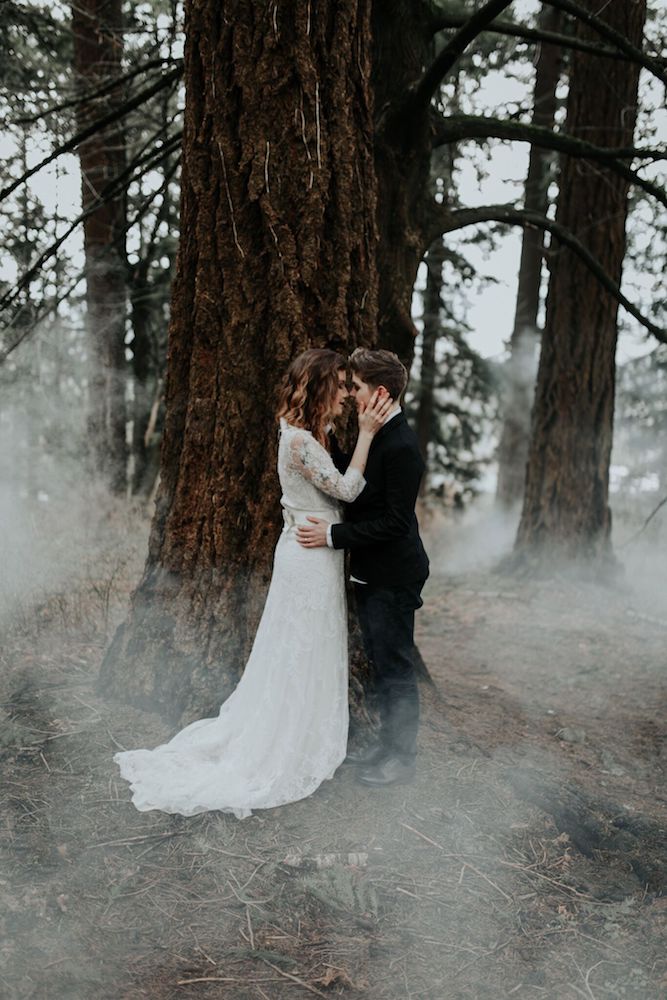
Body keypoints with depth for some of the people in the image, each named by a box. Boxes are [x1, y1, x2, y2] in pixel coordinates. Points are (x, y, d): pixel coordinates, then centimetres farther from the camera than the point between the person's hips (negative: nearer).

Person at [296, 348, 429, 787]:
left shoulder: (401, 446, -23)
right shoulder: (377, 435, 7)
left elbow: (396, 521, -24)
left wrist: (334, 534, -22)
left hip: (393, 577, -9)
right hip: (372, 572, 10)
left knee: (396, 665, 4)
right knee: (380, 661, 19)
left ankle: (402, 757, 19)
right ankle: (388, 742, 35)